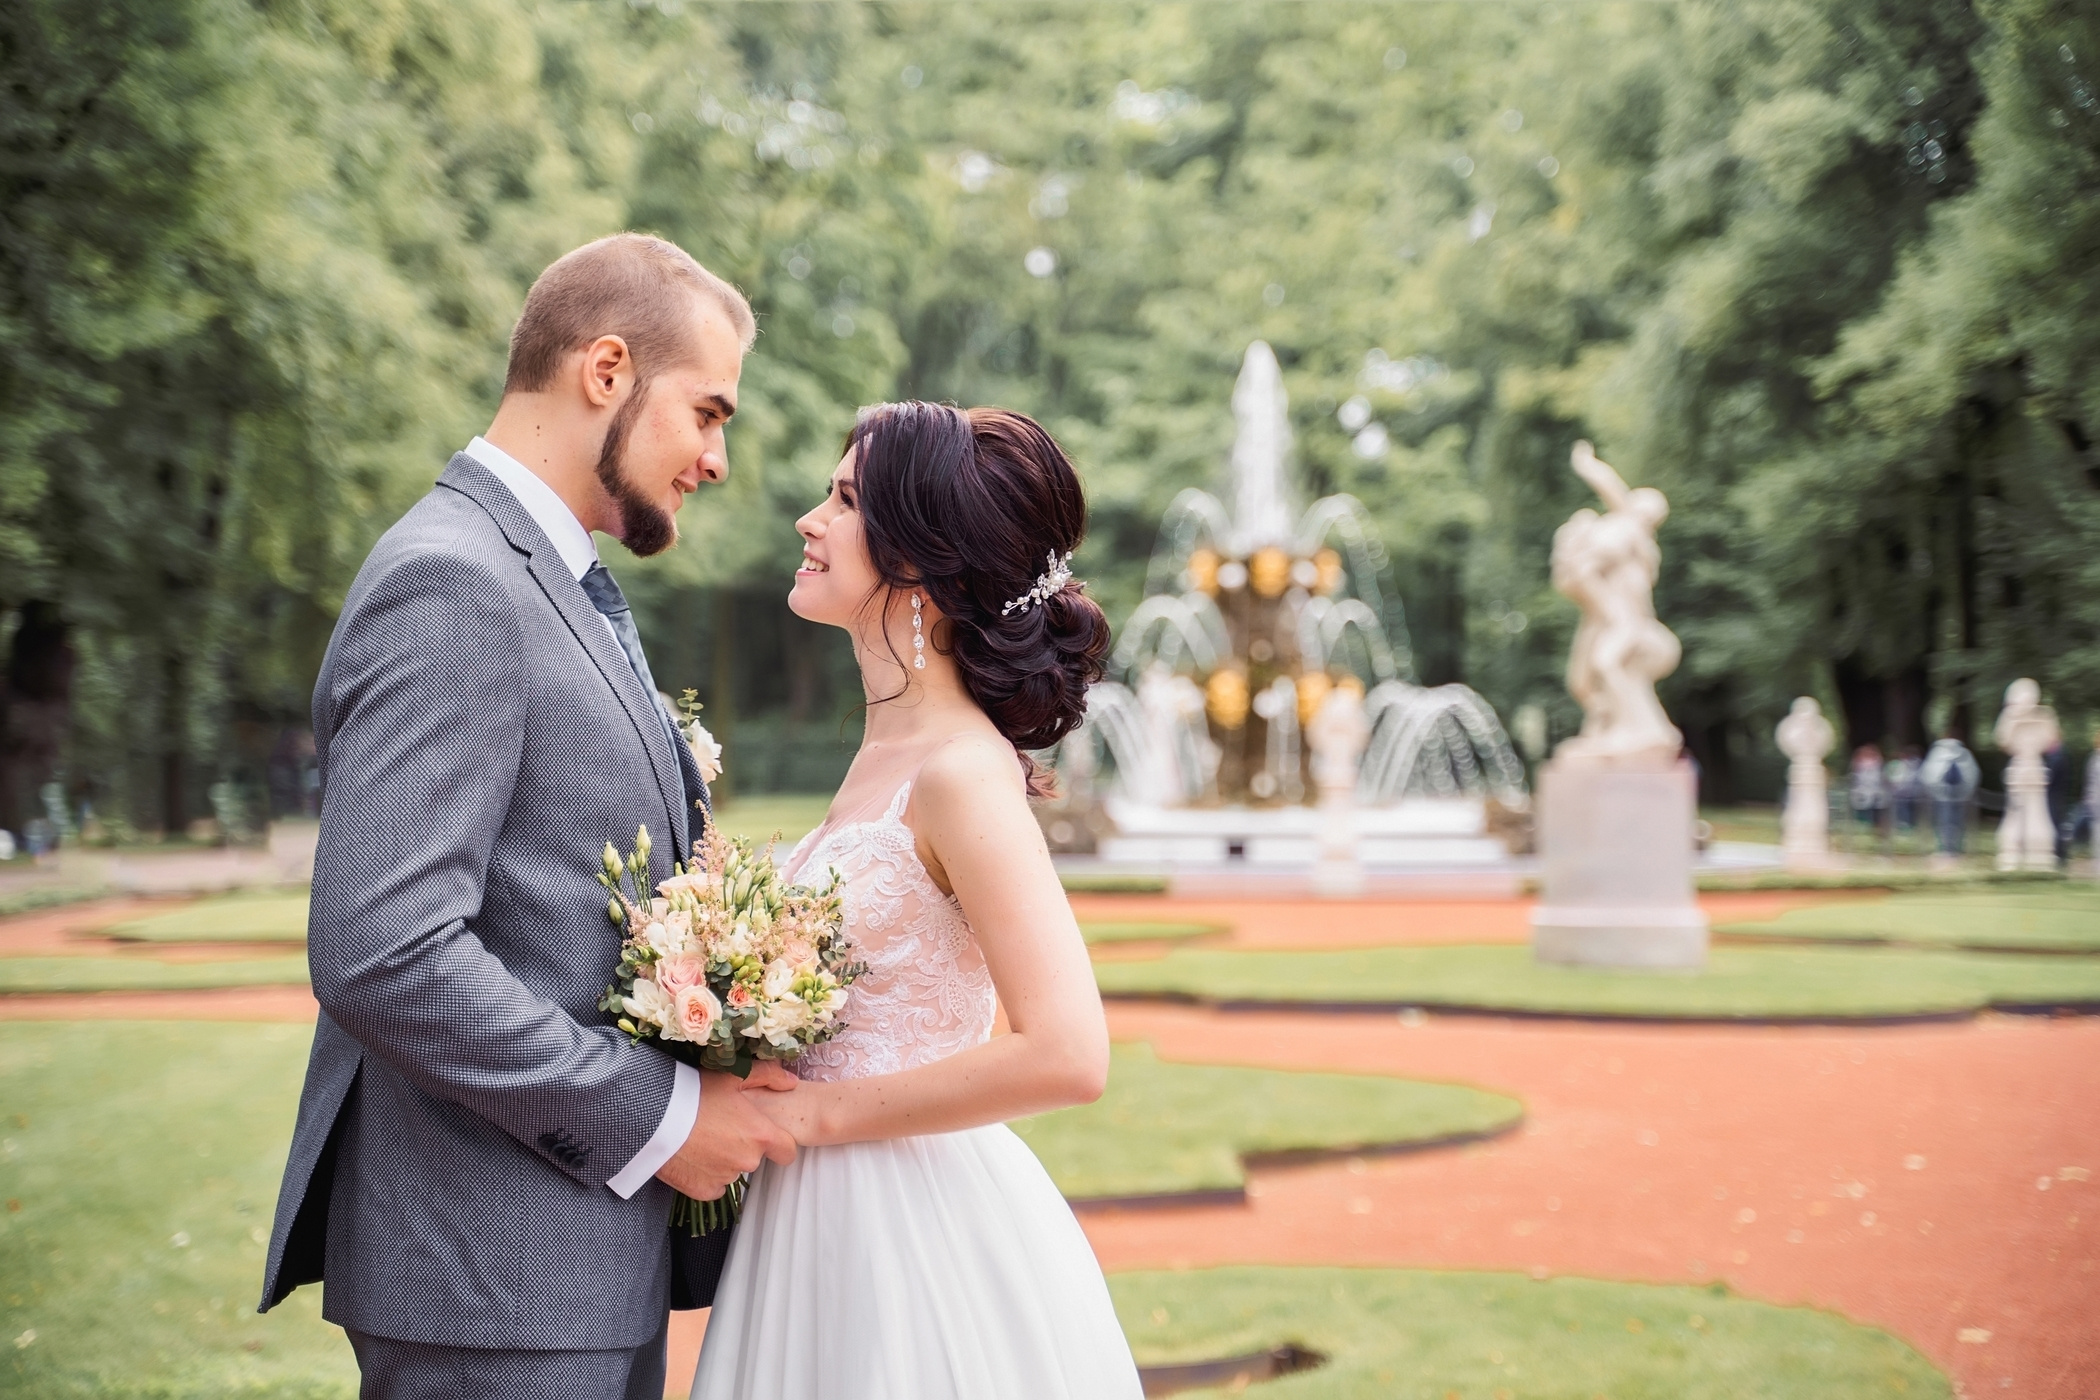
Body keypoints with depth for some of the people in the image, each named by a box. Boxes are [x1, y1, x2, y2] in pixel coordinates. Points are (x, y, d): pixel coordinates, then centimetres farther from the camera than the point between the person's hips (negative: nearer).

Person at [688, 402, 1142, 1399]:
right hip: (831, 1220, 8)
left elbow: (1064, 1054, -25)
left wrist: (810, 1113, -18)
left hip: (918, 1232, -8)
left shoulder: (961, 773, -18)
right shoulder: (883, 755, 8)